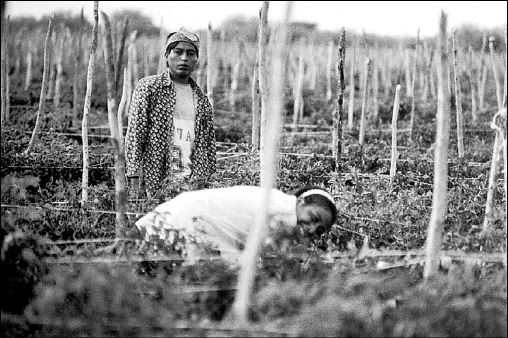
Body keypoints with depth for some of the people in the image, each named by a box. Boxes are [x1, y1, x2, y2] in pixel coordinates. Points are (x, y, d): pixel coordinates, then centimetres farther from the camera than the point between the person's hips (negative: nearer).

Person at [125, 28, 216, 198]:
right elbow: (134, 134, -1)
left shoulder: (202, 100, 17)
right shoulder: (148, 87, 4)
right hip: (158, 181, -3)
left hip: (194, 182, 4)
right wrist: (134, 177, -11)